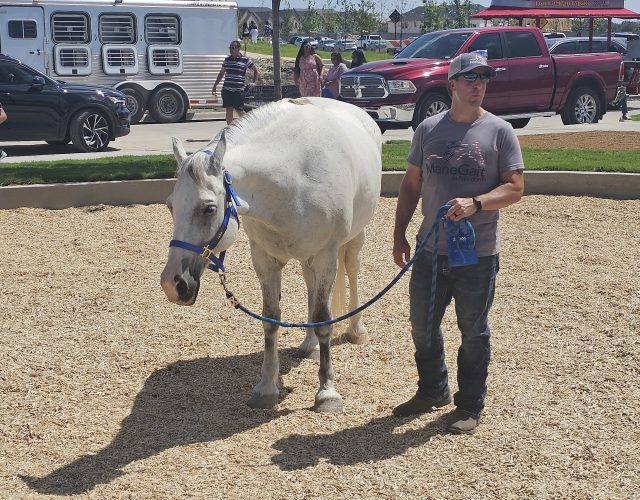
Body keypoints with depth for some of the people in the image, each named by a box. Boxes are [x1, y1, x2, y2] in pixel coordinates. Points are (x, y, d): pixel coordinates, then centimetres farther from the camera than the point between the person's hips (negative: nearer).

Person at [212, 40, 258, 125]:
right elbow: (221, 73, 22)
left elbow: (255, 70, 12)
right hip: (226, 89, 4)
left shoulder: (245, 60, -1)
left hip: (239, 90, -4)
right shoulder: (227, 60, 12)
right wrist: (215, 86, 22)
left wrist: (253, 82, 6)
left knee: (239, 111, -1)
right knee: (229, 111, 5)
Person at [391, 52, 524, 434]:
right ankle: (433, 391, 37)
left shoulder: (499, 131, -5)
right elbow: (411, 185, 9)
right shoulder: (428, 129, 3)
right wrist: (400, 234, 5)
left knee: (473, 332, 9)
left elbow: (515, 188, -8)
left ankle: (470, 406, 25)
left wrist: (476, 204, -24)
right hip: (431, 249, 4)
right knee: (423, 325, 15)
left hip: (478, 254, -3)